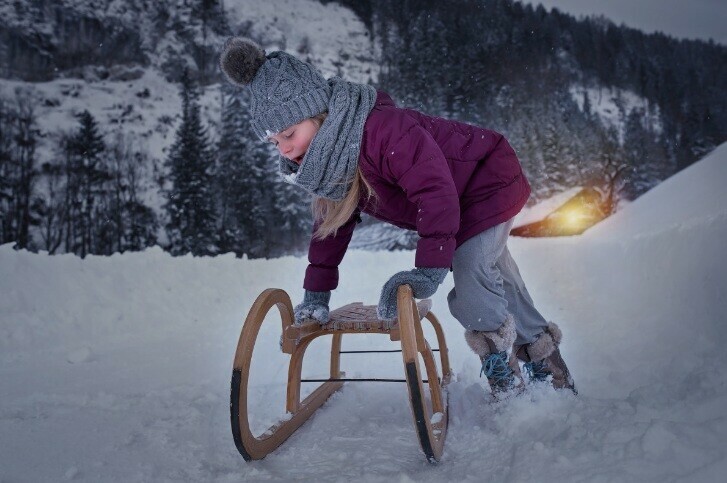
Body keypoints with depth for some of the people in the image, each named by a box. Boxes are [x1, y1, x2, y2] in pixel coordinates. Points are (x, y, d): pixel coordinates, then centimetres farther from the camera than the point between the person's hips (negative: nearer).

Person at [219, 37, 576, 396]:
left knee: (470, 285, -23)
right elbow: (331, 220, -1)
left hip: (487, 182, -9)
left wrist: (430, 269, -46)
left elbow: (436, 192, -43)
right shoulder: (324, 159, -9)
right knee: (494, 277, 20)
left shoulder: (383, 130, -40)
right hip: (454, 203, 9)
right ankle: (539, 348, 38)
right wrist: (316, 292, -6)